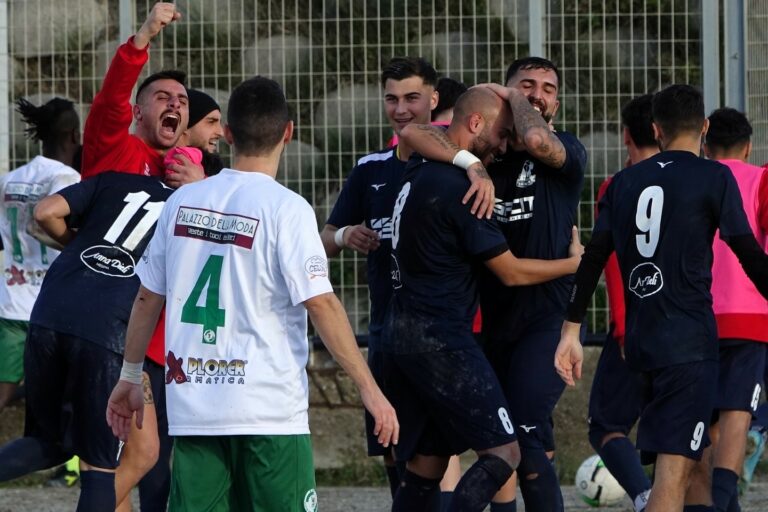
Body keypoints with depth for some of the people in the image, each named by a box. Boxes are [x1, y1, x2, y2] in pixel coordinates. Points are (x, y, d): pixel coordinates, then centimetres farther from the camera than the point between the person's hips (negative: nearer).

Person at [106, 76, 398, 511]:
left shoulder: (183, 201, 6)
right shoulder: (286, 208, -9)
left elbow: (149, 298, 11)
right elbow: (321, 304, -15)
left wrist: (130, 377, 23)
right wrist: (370, 389, -12)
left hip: (192, 405, 4)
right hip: (268, 408, -4)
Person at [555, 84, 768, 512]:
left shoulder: (625, 183, 12)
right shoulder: (714, 178, -4)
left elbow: (593, 258, 8)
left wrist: (571, 331, 10)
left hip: (640, 339, 6)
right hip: (690, 340, -6)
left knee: (693, 455, 20)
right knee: (675, 470, -13)